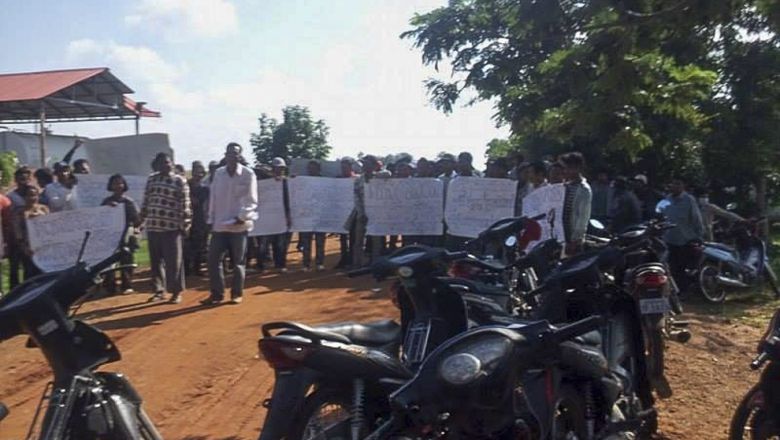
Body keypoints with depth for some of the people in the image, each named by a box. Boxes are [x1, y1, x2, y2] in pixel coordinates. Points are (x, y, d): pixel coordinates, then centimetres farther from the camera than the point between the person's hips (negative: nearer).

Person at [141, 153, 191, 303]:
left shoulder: (179, 181, -1)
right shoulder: (151, 179, 12)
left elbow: (185, 204, -4)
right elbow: (145, 201, 16)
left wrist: (185, 224, -9)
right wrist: (141, 219, 12)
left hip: (172, 226, -4)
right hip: (153, 226, 5)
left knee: (173, 261, -1)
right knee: (156, 260, 10)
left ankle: (176, 291, 8)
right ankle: (159, 290, 21)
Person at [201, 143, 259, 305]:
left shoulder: (248, 174, -5)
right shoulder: (218, 173, 6)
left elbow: (251, 201, -8)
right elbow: (213, 198, 10)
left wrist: (241, 217, -19)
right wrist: (212, 220, 6)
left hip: (239, 226, -3)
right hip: (219, 225, 4)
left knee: (238, 262, 6)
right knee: (213, 260, 2)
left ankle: (237, 294, 18)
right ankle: (217, 293, 12)